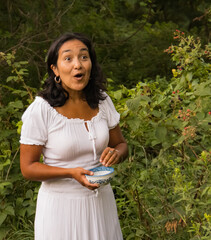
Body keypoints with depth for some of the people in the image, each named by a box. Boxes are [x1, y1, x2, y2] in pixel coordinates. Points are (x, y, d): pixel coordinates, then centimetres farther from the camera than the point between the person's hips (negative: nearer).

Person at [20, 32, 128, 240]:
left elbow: (121, 144, 9)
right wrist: (71, 173, -26)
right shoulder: (40, 110, -16)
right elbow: (28, 168, -12)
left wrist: (116, 153, -15)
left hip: (101, 201, 4)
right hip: (61, 205, -4)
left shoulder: (102, 102, -3)